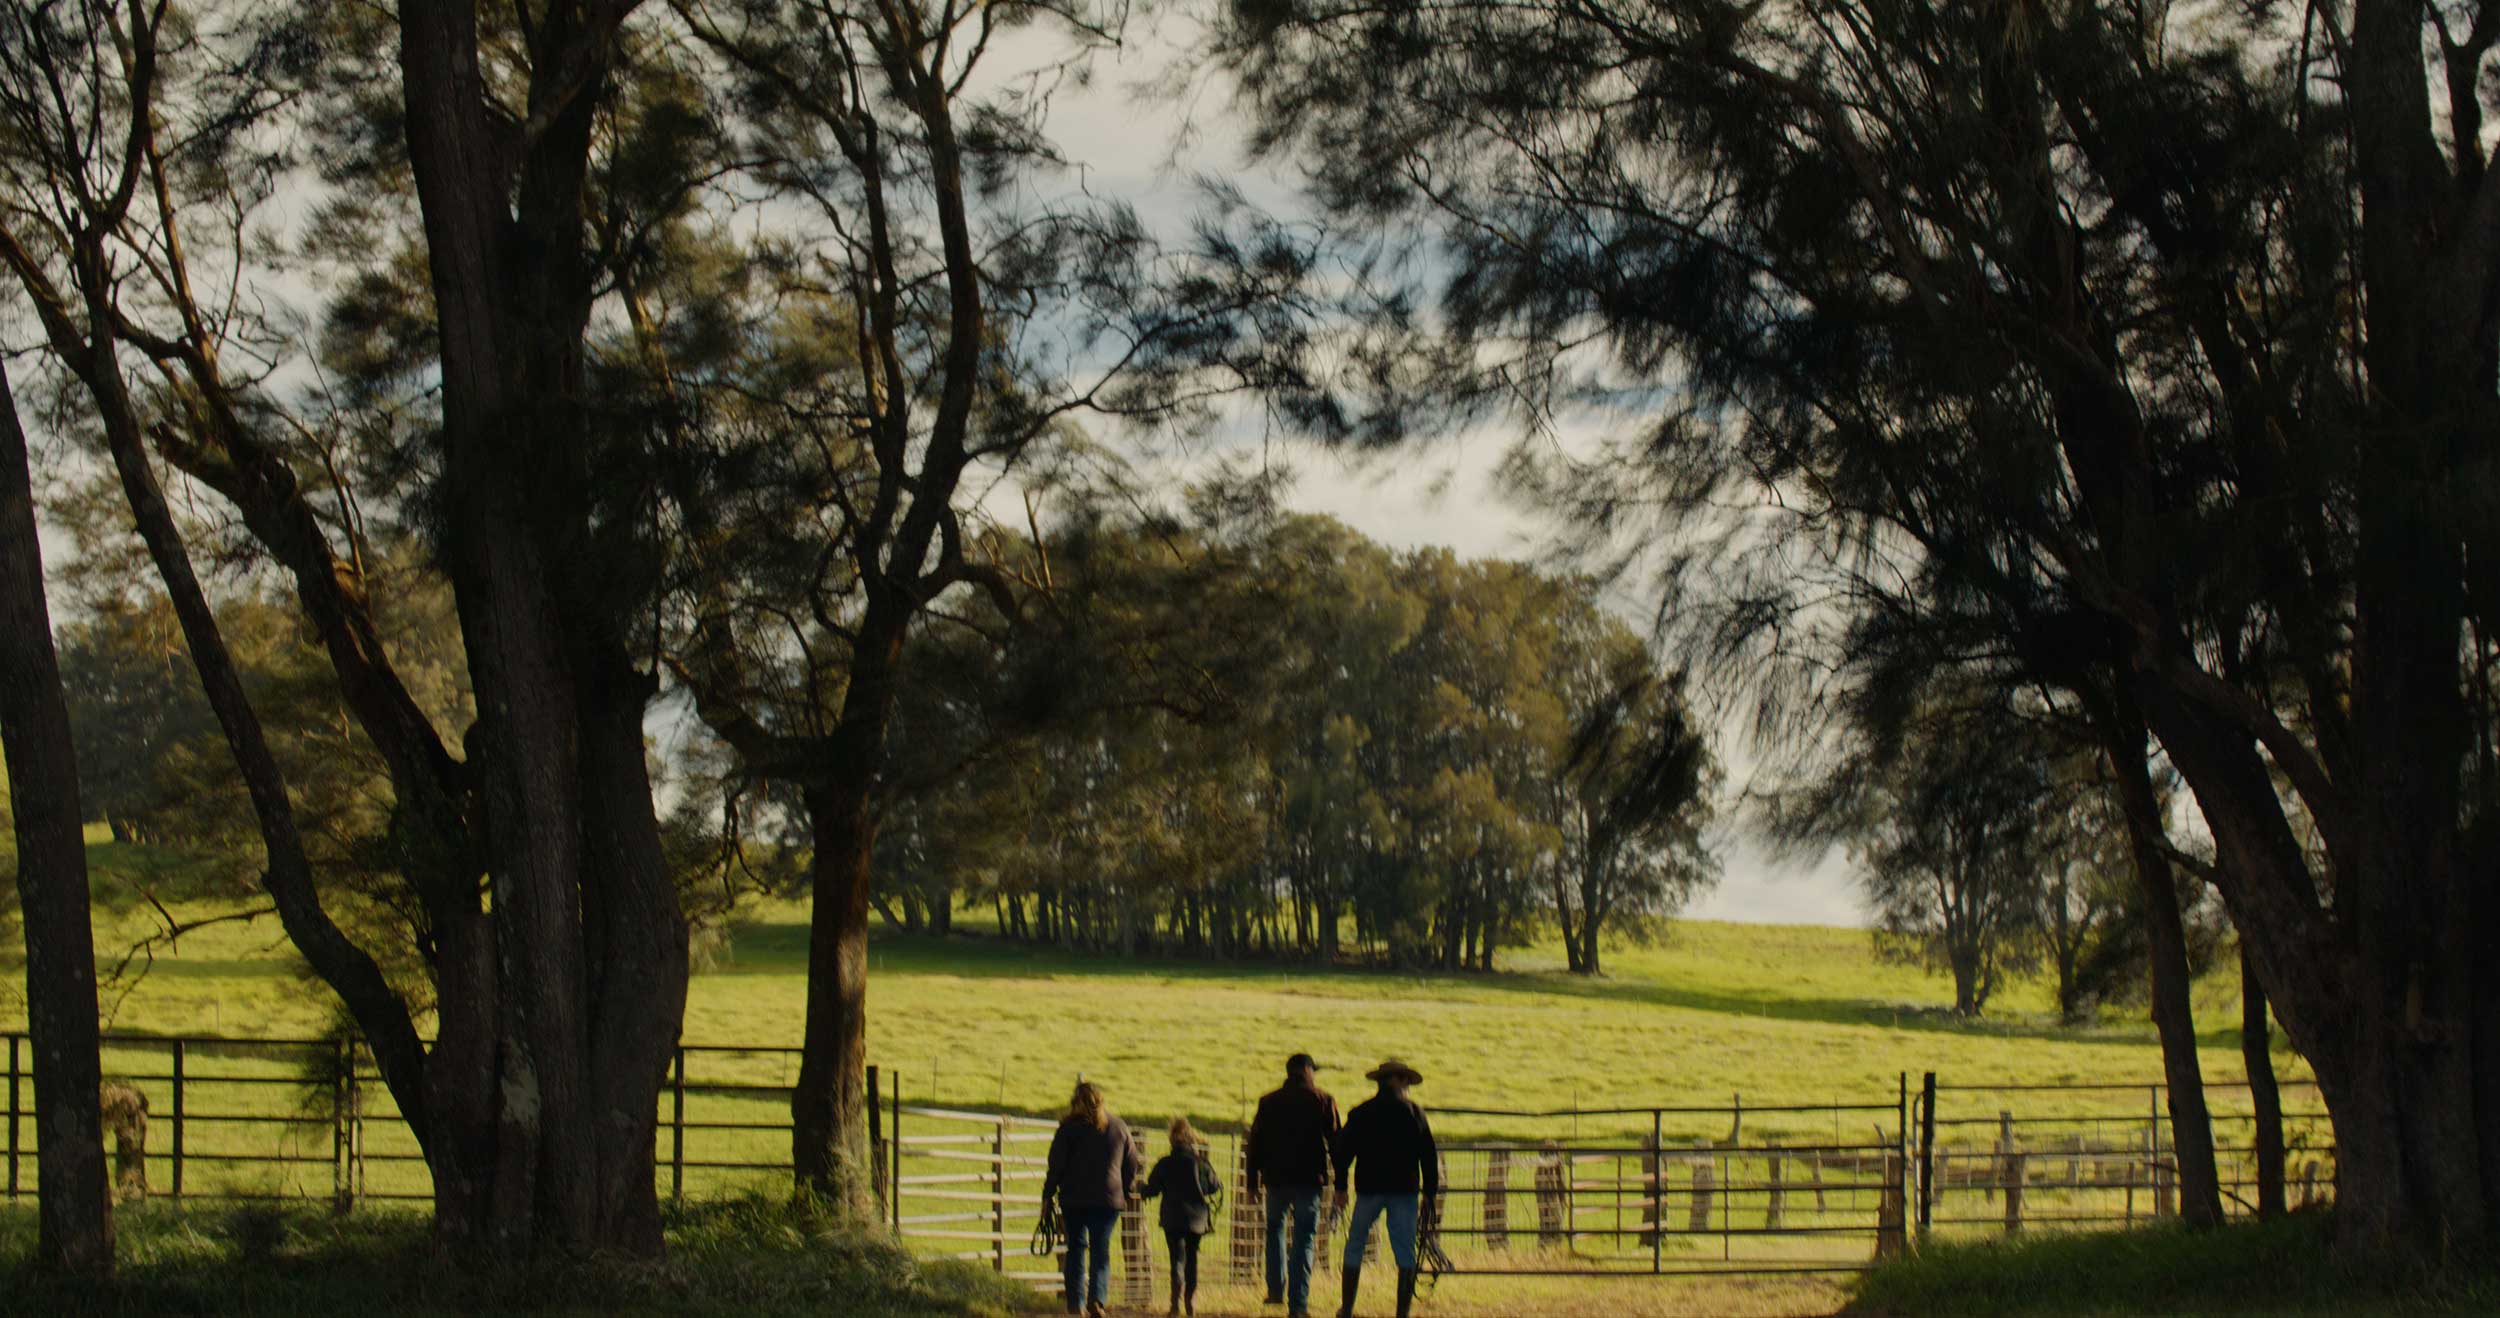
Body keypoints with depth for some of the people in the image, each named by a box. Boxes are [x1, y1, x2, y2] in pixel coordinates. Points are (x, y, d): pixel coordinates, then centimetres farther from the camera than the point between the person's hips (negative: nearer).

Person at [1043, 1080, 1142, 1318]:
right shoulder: (1119, 1128, 5)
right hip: (1110, 1200, 1)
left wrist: (1047, 1196, 3)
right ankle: (1097, 1298, -18)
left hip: (1073, 1199, -1)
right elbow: (1132, 1164, 10)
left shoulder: (1069, 1129, -3)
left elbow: (1056, 1165, -4)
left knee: (1076, 1248, 11)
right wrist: (1126, 1193, 21)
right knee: (1101, 1251, 3)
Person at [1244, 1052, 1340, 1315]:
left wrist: (1253, 1184, 12)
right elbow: (1335, 1142, -2)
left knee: (1275, 1228, 24)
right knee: (1304, 1239, 1)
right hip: (1310, 1179, -2)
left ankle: (1276, 1289, 16)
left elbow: (1256, 1145, 8)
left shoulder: (1268, 1101, 7)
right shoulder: (1323, 1100, 1)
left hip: (1276, 1178, 2)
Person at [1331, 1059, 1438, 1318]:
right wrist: (1429, 1194, 7)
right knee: (1405, 1252, 2)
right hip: (1405, 1190, 0)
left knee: (1354, 1247, 12)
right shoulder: (1414, 1112, 2)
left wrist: (1340, 1187, 11)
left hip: (1369, 1189, 0)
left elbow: (1344, 1150, 3)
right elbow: (1429, 1156, 2)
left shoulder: (1361, 1113, 3)